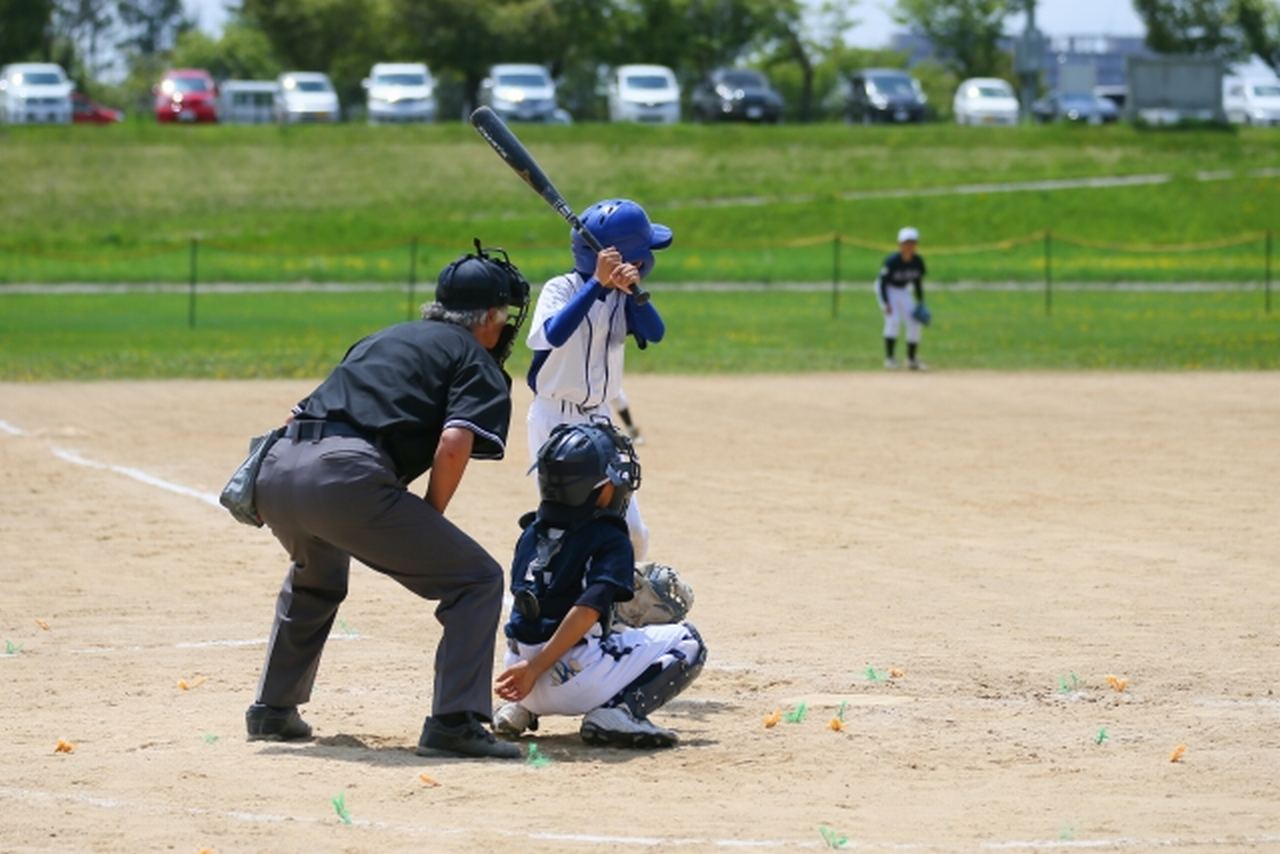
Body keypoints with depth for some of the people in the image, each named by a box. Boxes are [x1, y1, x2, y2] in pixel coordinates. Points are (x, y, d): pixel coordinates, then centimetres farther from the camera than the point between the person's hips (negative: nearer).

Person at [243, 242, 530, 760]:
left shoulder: (381, 340, 33)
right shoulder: (477, 362, 12)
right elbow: (454, 445, -7)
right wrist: (429, 522, 7)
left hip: (276, 469, 7)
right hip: (346, 476, -7)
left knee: (316, 578, 39)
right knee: (477, 580, 3)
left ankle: (273, 711, 39)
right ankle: (454, 722, -8)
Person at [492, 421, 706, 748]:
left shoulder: (532, 534, 13)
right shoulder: (610, 540, -5)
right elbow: (588, 609, -18)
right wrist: (537, 668, -20)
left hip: (520, 667, 7)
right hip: (572, 680, -7)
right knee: (687, 642, 8)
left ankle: (520, 709, 17)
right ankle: (618, 711, -13)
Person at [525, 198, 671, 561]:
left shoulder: (622, 296, 4)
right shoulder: (562, 289, -13)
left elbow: (655, 333, -12)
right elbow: (555, 334, -33)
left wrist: (633, 289, -27)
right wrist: (598, 283, -36)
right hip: (555, 419, -6)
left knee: (630, 533, 4)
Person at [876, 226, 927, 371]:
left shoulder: (918, 262, -12)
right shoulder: (892, 261, -28)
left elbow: (918, 283, 2)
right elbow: (883, 283, -23)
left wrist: (920, 303, -1)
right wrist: (886, 303, -30)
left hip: (903, 291, 6)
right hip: (887, 290, -6)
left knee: (914, 323, -1)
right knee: (893, 320, -23)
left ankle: (912, 359, 10)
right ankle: (889, 358, -20)